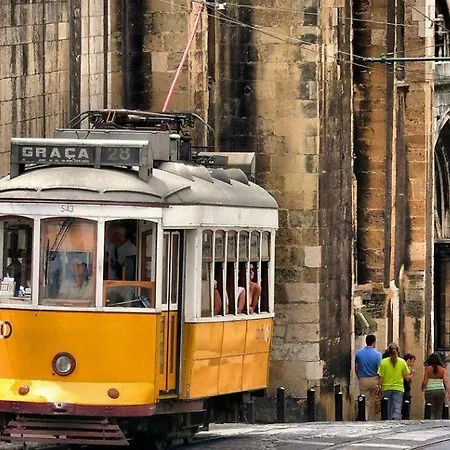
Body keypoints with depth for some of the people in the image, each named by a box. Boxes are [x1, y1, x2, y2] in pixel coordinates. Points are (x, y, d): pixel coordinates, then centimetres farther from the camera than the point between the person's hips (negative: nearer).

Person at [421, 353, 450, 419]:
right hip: (440, 391, 2)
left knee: (431, 412, 1)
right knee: (439, 412, 8)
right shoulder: (442, 369, 2)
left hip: (429, 391, -2)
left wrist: (423, 388, 15)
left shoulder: (428, 369, -4)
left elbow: (425, 382, -5)